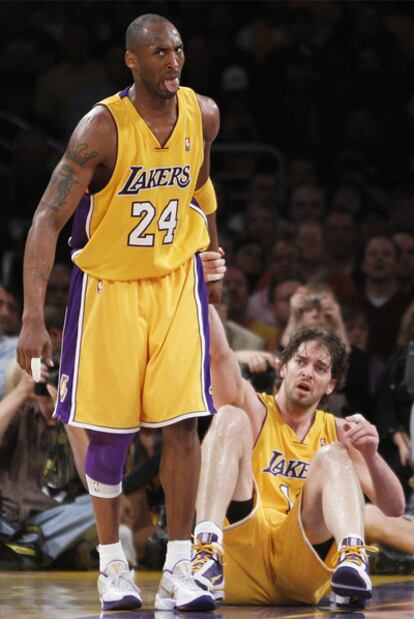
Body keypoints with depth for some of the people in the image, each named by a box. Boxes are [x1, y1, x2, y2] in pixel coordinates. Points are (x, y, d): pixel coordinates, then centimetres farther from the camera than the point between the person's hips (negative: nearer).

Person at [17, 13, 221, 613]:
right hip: (109, 282, -3)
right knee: (109, 430, 2)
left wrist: (213, 261, 24)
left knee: (181, 421, -6)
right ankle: (112, 566, 17)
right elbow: (48, 219, -22)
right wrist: (33, 319, -30)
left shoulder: (203, 115, -5)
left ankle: (178, 570, -2)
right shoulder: (103, 128, -20)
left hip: (177, 278, 3)